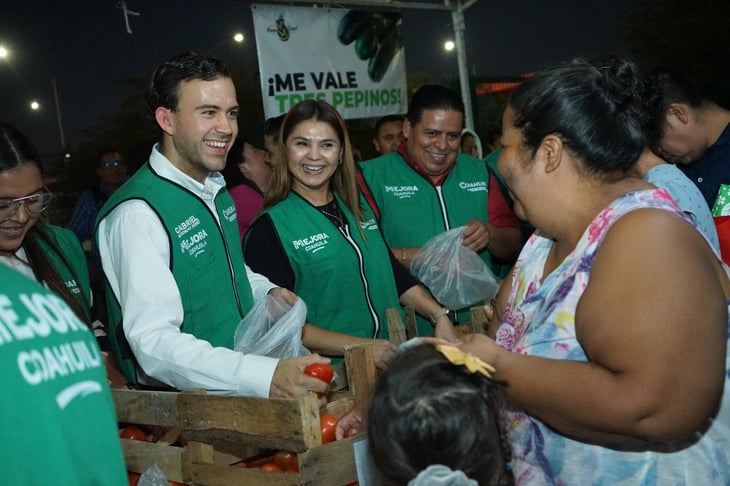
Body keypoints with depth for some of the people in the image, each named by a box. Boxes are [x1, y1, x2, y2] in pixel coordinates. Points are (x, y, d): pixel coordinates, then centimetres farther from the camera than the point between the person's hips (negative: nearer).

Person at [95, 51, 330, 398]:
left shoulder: (215, 189, 9)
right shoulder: (137, 213, -17)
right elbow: (153, 342, -26)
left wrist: (266, 291, 7)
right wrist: (265, 376, -35)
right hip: (179, 405, -7)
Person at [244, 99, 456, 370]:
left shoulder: (359, 212, 15)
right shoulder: (268, 229, -6)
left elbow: (394, 273, 21)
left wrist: (439, 315, 5)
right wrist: (360, 347, -17)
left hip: (389, 363, 5)